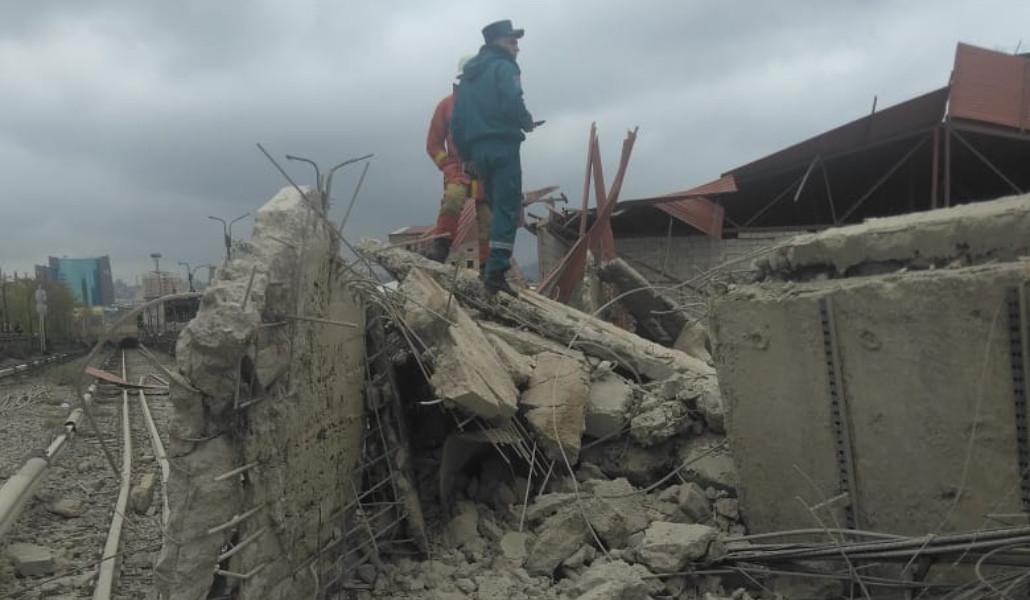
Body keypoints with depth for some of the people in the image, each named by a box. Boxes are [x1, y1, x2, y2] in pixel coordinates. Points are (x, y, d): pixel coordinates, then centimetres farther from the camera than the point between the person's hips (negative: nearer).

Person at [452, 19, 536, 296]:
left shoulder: (468, 75, 23)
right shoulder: (504, 67, -1)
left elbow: (457, 121, 18)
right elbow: (512, 104, -19)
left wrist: (466, 155, 20)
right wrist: (527, 122, 0)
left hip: (478, 150, 8)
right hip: (502, 146, -7)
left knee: (498, 207, 14)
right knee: (507, 209, -9)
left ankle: (494, 269, 8)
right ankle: (496, 272, -19)